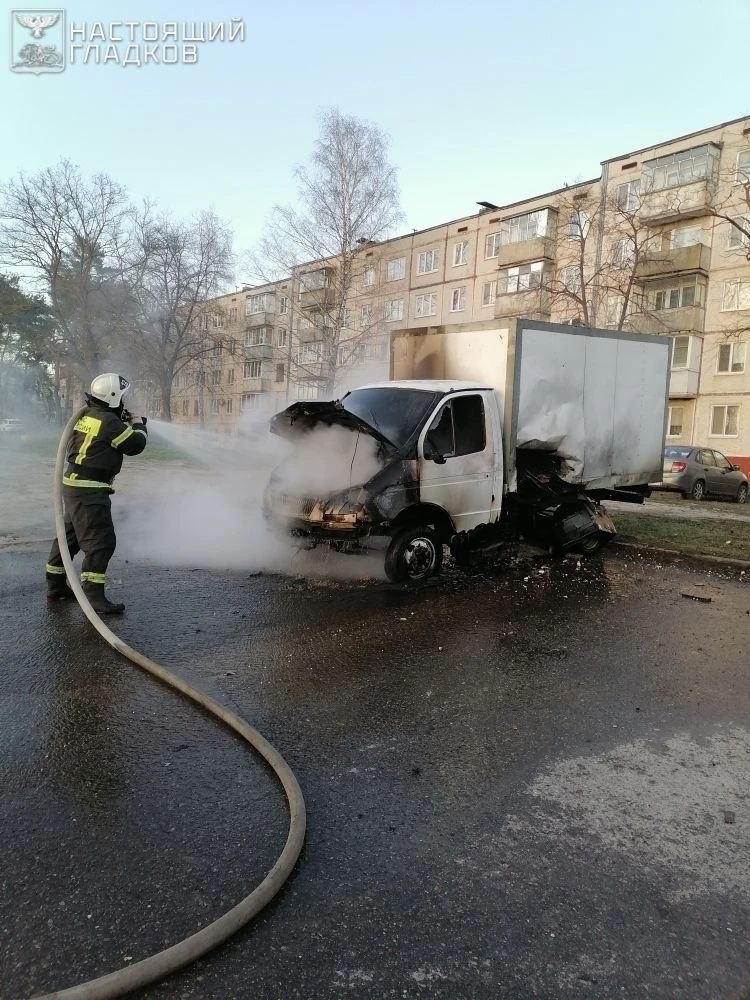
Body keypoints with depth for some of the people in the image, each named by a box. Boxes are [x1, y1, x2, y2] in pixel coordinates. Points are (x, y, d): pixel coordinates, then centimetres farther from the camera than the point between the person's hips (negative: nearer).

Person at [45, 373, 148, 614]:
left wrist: (124, 422, 17)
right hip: (89, 490, -10)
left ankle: (55, 586, 32)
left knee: (70, 535, 20)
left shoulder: (87, 416, 11)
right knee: (100, 541, -9)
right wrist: (139, 425, 6)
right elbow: (135, 445, -12)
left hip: (74, 485, 10)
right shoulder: (109, 421, -17)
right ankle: (94, 596, -9)